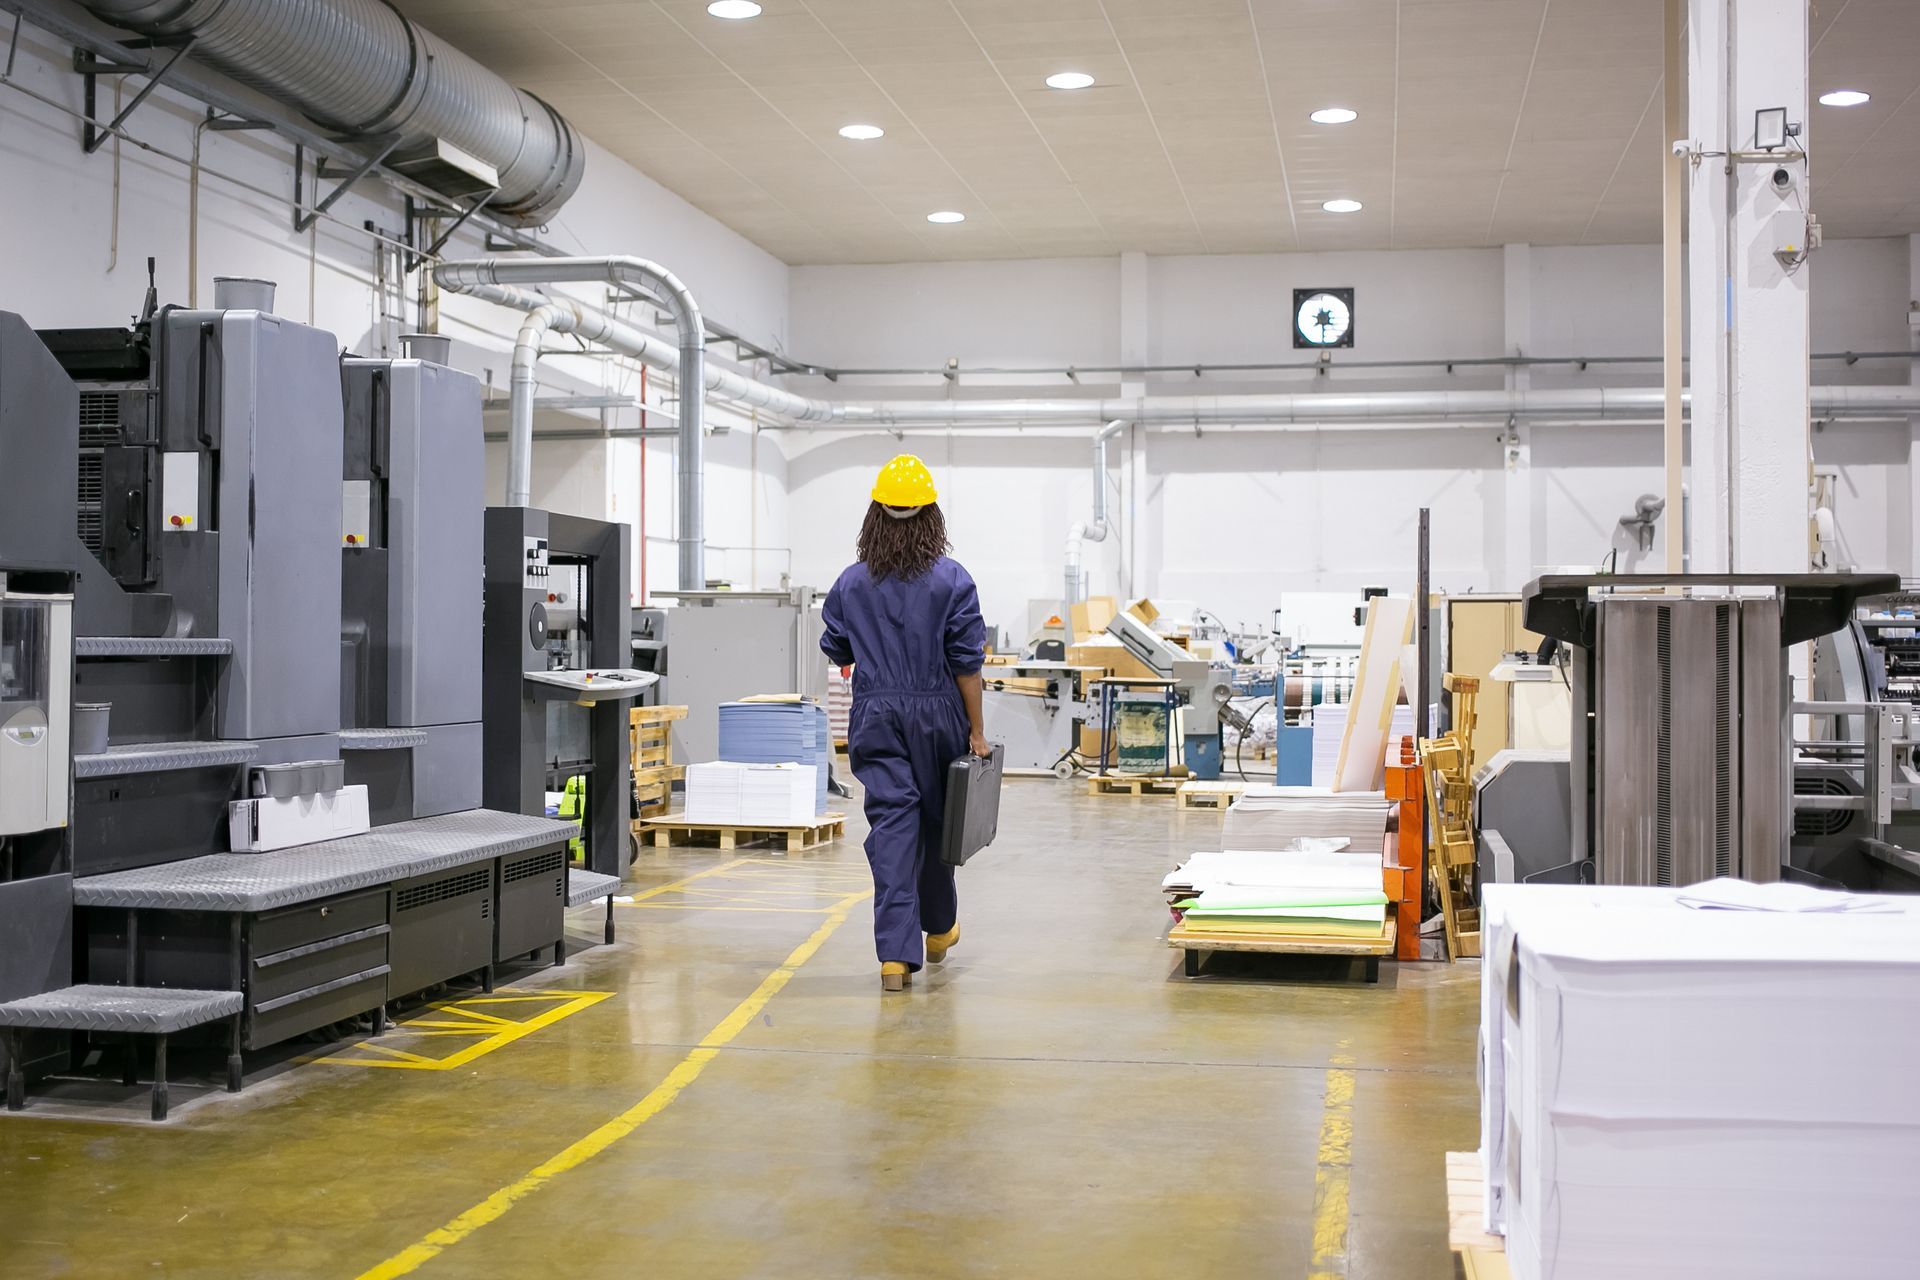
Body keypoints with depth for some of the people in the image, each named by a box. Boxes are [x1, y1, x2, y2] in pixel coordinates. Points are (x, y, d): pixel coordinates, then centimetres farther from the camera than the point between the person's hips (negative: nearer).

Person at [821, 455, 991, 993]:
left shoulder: (851, 583, -1)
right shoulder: (951, 580, -7)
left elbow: (836, 652, 9)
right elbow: (967, 662, -7)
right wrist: (977, 731, -1)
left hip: (876, 715, 1)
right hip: (936, 712, -1)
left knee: (891, 823, -1)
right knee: (936, 819, 16)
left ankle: (896, 954, -10)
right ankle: (938, 928, 36)